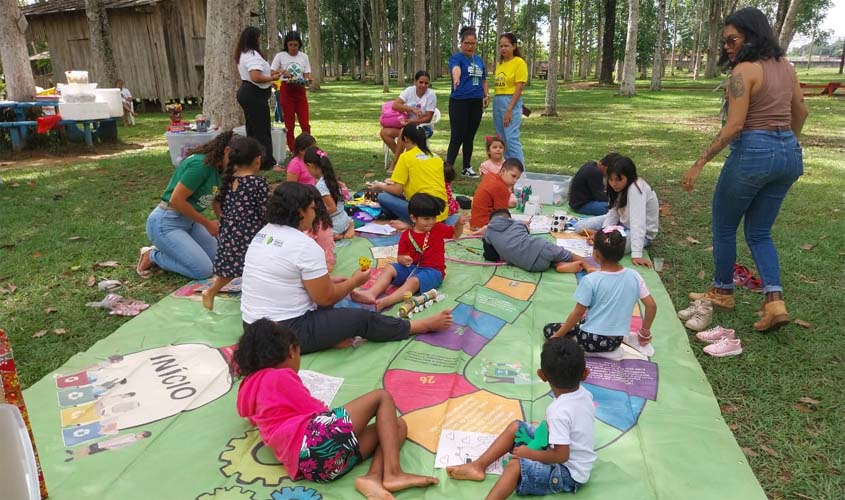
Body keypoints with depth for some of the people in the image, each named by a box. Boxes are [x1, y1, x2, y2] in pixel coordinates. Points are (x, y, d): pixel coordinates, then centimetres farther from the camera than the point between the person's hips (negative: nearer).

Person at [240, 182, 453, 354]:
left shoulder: (264, 233, 6)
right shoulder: (305, 246, -20)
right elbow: (325, 298, -13)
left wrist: (327, 281, 18)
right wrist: (354, 281, 4)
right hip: (285, 334, -8)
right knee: (362, 318, 3)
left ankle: (331, 335, 5)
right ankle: (425, 325, 17)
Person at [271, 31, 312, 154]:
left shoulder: (304, 56, 6)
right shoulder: (280, 56, -2)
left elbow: (307, 76, 5)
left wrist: (306, 80, -18)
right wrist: (282, 72, -21)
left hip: (300, 92, 2)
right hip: (286, 92, -2)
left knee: (305, 123, -3)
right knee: (289, 124, 3)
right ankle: (292, 151, 11)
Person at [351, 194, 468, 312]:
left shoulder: (439, 228, 1)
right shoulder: (407, 235, 1)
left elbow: (455, 235, 11)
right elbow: (401, 256, 5)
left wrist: (460, 224, -9)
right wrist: (402, 259, -20)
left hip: (433, 271, -4)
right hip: (412, 267, 4)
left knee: (414, 281, -33)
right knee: (389, 269, -13)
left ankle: (385, 301, -51)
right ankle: (371, 294, -32)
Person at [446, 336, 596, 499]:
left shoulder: (559, 412, -32)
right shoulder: (584, 393, -7)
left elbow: (561, 455, -30)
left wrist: (529, 453, -18)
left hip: (568, 473, -9)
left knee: (515, 466, -27)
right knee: (515, 427, 8)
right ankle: (478, 465, 7)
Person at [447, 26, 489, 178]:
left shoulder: (479, 60, 14)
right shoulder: (456, 57, -6)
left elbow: (483, 80, 23)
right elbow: (456, 69, -30)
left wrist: (486, 94, 5)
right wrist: (456, 79, -52)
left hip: (476, 102, 6)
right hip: (459, 102, -6)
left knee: (470, 137, 12)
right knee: (457, 137, -8)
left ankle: (467, 168, 21)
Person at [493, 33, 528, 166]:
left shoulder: (519, 62, -6)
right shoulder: (499, 64, 13)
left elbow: (519, 88, -12)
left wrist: (509, 110, -18)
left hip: (511, 102, -7)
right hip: (497, 102, 8)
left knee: (512, 139, -13)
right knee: (502, 139, 10)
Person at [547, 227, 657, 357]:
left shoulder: (590, 280, -18)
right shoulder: (634, 276, -6)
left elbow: (578, 313, -13)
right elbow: (651, 305, -2)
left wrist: (557, 336, -1)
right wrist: (645, 332, 13)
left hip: (593, 340, -6)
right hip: (617, 340, 6)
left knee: (548, 329, 11)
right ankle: (611, 350, 13)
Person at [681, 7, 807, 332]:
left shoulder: (745, 70, -12)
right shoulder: (785, 66, 12)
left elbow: (734, 126, -19)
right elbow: (801, 112, 21)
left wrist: (700, 163, -16)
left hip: (753, 152, -8)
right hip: (789, 153, 8)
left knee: (724, 227, 12)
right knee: (759, 232, 15)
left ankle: (722, 293, 25)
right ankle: (775, 302, 2)